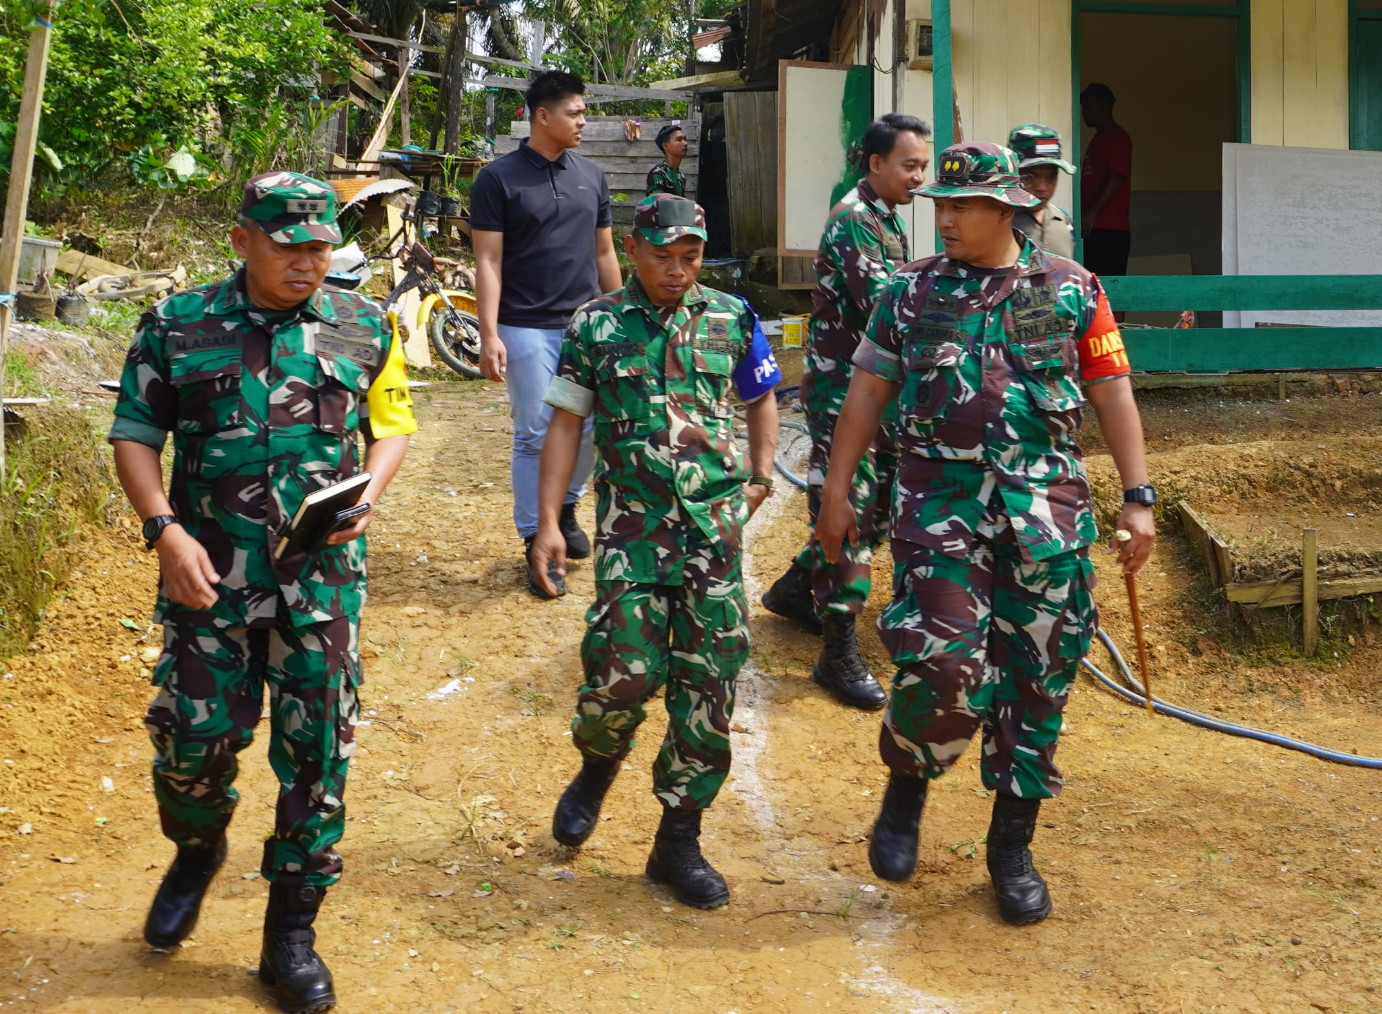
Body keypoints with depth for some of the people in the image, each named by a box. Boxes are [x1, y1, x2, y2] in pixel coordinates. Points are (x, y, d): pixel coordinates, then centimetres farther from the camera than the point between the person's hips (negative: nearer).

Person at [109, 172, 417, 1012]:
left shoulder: (363, 328, 4)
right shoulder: (178, 327, 0)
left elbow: (393, 425, 12)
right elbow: (135, 436, 2)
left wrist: (367, 497, -7)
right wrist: (166, 530, -12)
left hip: (324, 574, 1)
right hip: (210, 574, 0)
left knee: (317, 748, 2)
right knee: (195, 733, 4)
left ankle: (292, 933, 16)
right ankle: (197, 850, 40)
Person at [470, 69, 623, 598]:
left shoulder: (591, 176, 9)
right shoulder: (499, 178, -5)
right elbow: (488, 261, -7)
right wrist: (489, 335, -14)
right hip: (528, 330, -4)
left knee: (589, 428, 8)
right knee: (534, 437, -1)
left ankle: (566, 510, 33)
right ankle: (536, 544, 10)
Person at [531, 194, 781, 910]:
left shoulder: (732, 319, 8)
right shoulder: (596, 327, 4)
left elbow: (761, 399, 24)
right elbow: (566, 424, 6)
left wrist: (760, 474, 12)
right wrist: (548, 521, 0)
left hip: (715, 523, 2)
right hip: (632, 523, -2)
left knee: (708, 683, 1)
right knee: (624, 669, -11)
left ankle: (679, 842, 14)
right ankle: (597, 768, 25)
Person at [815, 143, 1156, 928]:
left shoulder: (1070, 289, 4)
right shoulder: (913, 292, 6)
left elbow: (1113, 395, 5)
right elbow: (868, 391, 10)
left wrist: (1139, 497, -1)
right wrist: (838, 491, 7)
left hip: (1045, 508, 1)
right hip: (941, 500, -1)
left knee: (1036, 677, 5)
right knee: (941, 663, -15)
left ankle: (1013, 846, 20)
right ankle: (907, 784, 16)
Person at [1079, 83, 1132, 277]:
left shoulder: (1117, 137, -6)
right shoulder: (1098, 139, 23)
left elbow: (1117, 179, -17)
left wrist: (1092, 211, -23)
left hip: (1110, 229, -9)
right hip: (1093, 228, 9)